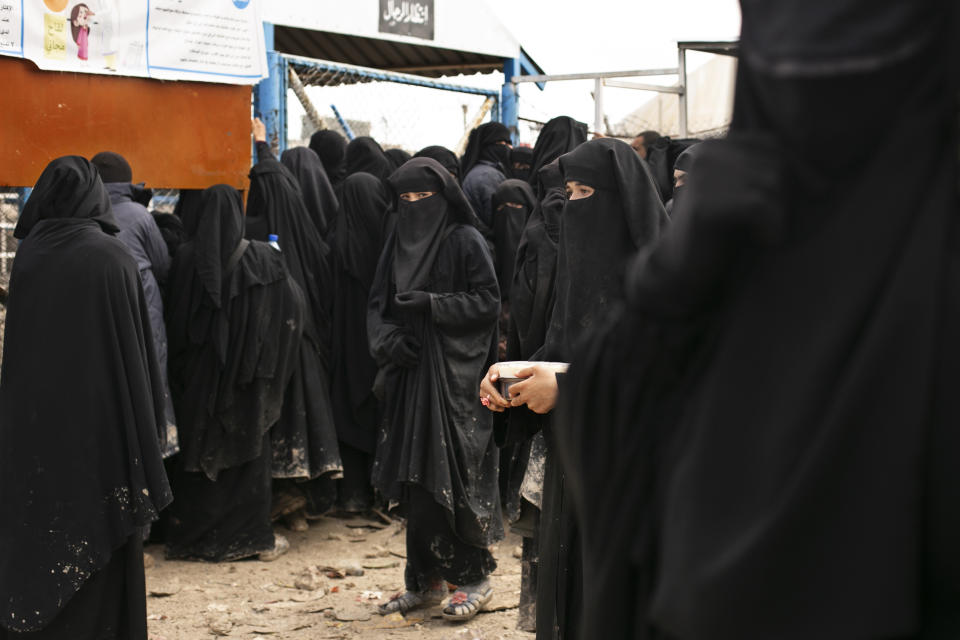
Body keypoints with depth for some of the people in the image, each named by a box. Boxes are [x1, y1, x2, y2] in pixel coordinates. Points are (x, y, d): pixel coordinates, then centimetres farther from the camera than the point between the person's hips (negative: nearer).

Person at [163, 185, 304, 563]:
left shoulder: (186, 259, -6)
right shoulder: (261, 258, -9)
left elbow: (176, 318, 0)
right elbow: (294, 305, -4)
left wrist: (180, 372, 11)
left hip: (198, 375, 1)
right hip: (245, 375, -1)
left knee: (198, 450, 11)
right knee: (248, 450, 8)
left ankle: (191, 536, 18)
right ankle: (255, 537, 13)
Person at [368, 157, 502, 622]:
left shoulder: (465, 241, -4)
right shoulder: (398, 243, 14)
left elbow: (487, 301, -8)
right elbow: (377, 304, 15)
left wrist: (432, 304, -18)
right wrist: (388, 337, -5)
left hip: (455, 374, -6)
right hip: (409, 373, 6)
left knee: (455, 474, -7)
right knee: (416, 476, 6)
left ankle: (473, 576, 5)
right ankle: (426, 578, 15)